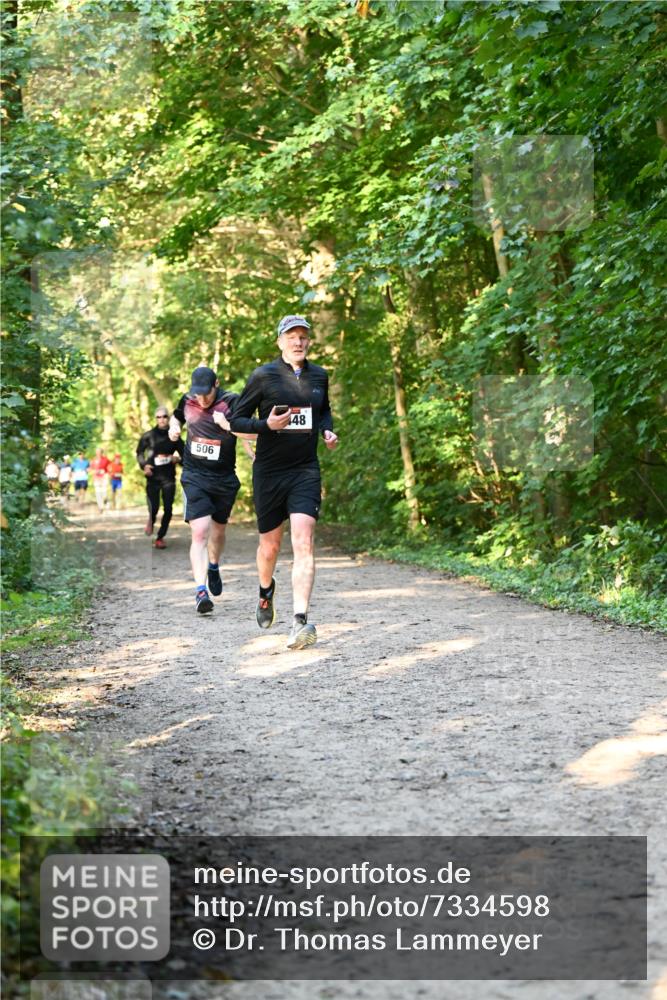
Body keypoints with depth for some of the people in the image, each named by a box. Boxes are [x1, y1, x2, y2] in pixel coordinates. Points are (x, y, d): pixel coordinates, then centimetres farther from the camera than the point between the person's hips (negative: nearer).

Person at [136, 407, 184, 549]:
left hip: (169, 477, 1)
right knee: (154, 507, -9)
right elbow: (139, 453, 11)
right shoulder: (148, 436, 0)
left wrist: (177, 458, -11)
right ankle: (151, 520, 29)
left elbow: (183, 454, 11)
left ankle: (161, 537, 11)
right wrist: (144, 465, -5)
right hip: (153, 477, -1)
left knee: (168, 508, -5)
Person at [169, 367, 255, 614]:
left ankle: (213, 567, 49)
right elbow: (176, 416, 23)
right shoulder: (187, 401, 0)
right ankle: (201, 590, -21)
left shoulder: (232, 402, -11)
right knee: (200, 532, -16)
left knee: (218, 530, 18)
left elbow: (250, 434, -19)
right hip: (194, 477, 0)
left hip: (224, 479, 0)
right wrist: (173, 427, 3)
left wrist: (227, 424, -32)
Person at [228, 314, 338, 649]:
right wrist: (267, 424, -20)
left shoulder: (319, 376, 7)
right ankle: (266, 590, 47)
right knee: (270, 544, 12)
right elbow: (235, 420, -3)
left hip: (306, 471, 2)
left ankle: (300, 622, -22)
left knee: (304, 541, -16)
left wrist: (328, 431, 5)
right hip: (269, 471, -1)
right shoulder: (263, 376, -5)